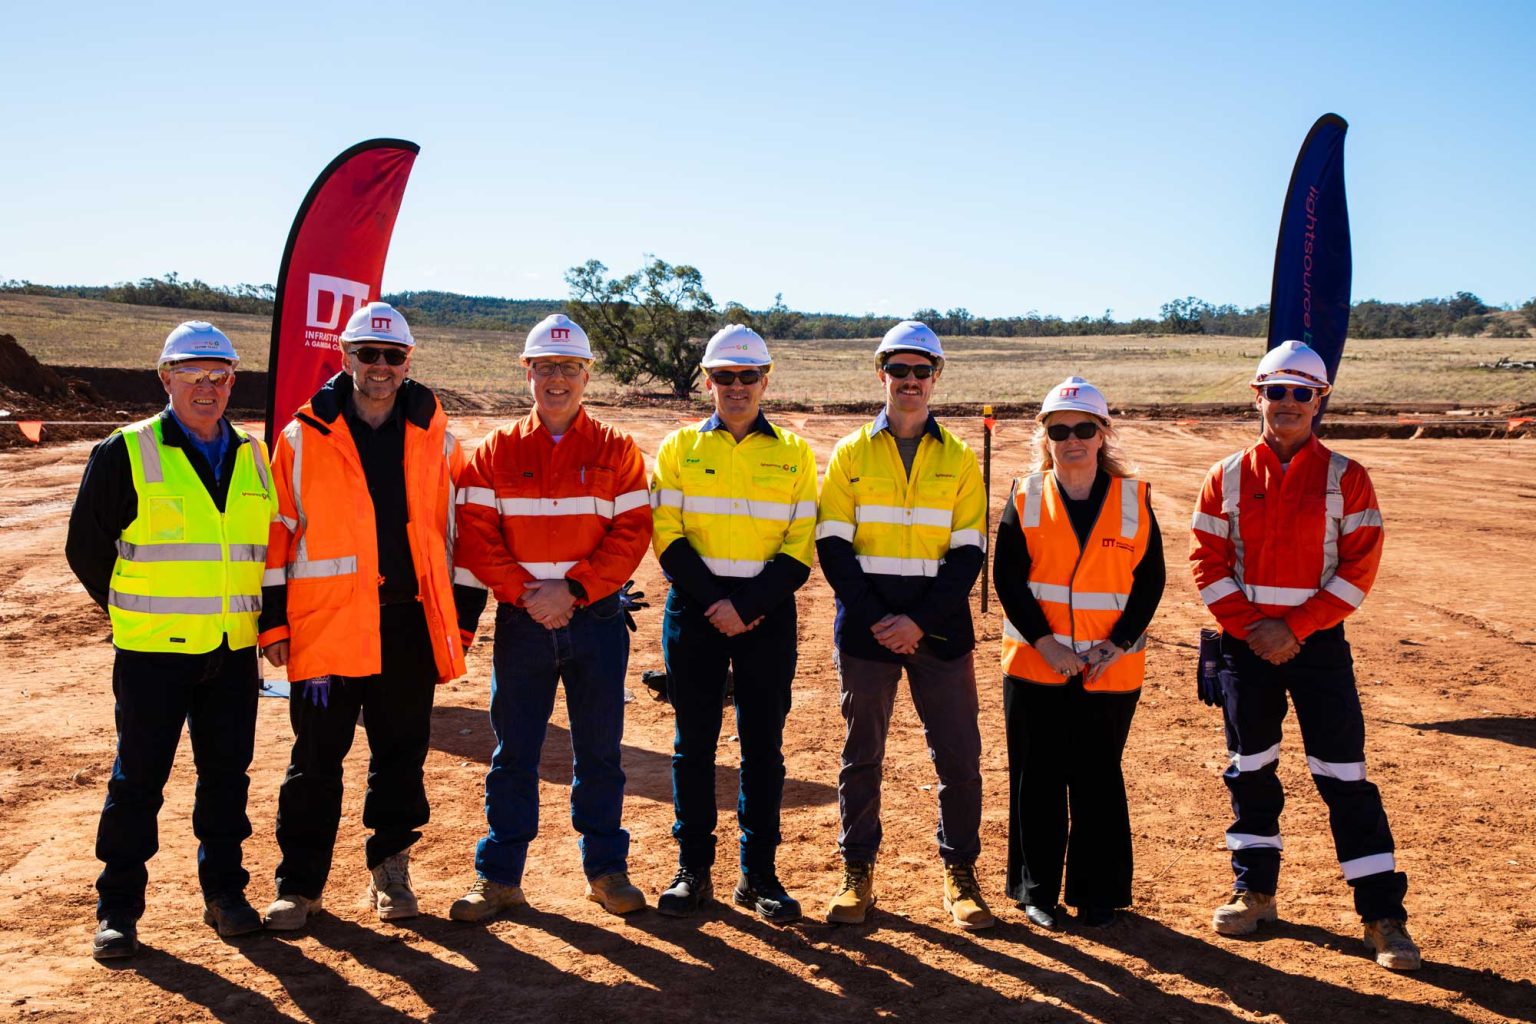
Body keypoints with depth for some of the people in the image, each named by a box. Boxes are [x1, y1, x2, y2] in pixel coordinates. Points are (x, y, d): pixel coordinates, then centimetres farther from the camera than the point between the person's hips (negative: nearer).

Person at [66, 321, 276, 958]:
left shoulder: (254, 458, 9)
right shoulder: (126, 454, -4)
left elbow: (272, 545, 19)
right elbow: (86, 547, 1)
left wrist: (258, 616, 10)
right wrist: (133, 612, 4)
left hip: (235, 651, 4)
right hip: (152, 650, -3)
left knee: (227, 775, 10)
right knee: (138, 781, 3)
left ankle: (224, 893, 23)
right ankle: (118, 909, 13)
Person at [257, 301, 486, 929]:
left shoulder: (435, 439, 7)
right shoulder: (303, 438, 3)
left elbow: (462, 529, 11)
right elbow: (277, 530, 4)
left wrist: (464, 613, 8)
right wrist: (273, 619, 1)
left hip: (411, 621, 2)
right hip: (326, 623, -1)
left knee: (402, 753, 10)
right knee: (316, 759, 4)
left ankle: (390, 869, 25)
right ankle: (299, 883, 16)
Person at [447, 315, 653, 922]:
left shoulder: (616, 452, 3)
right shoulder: (496, 452, 5)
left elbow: (631, 533, -4)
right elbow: (474, 535, -2)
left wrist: (573, 588, -14)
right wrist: (525, 592, -14)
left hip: (596, 618, 0)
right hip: (520, 621, 1)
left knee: (599, 750, 8)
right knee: (513, 752, 6)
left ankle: (606, 869, 20)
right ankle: (499, 876, 17)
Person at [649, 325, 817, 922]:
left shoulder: (795, 453, 5)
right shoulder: (680, 448, 6)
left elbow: (801, 548, 0)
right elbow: (668, 538, -1)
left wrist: (747, 607, -12)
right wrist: (714, 603, -13)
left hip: (767, 616, 0)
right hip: (694, 611, 0)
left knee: (763, 745, 4)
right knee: (693, 744, 4)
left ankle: (758, 874, 13)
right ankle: (693, 870, 14)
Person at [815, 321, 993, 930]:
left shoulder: (959, 459, 6)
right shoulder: (851, 454, 5)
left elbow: (968, 552, 1)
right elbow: (832, 545, 0)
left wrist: (920, 622, -11)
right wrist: (876, 618, -12)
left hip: (939, 629, 0)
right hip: (865, 628, 0)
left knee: (959, 755, 1)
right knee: (862, 754, 7)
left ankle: (960, 873, 16)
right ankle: (857, 873, 19)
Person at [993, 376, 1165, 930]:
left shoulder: (1134, 498, 2)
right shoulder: (1025, 498, 1)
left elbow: (1150, 579, 2)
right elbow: (1008, 578, -3)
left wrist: (1118, 642, -10)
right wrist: (1044, 641, -14)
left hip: (1111, 669, 0)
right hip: (1035, 665, 0)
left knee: (1099, 780, 7)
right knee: (1038, 778, 6)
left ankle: (1098, 893, 20)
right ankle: (1036, 890, 19)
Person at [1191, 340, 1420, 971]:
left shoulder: (1345, 478, -1)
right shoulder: (1228, 477, 4)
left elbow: (1359, 568, -6)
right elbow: (1207, 562, 1)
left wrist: (1295, 628, -13)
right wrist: (1253, 627, -10)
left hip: (1319, 641, -2)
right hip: (1244, 643, 2)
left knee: (1344, 776, -4)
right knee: (1250, 770, 11)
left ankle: (1382, 914, 3)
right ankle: (1255, 891, 25)